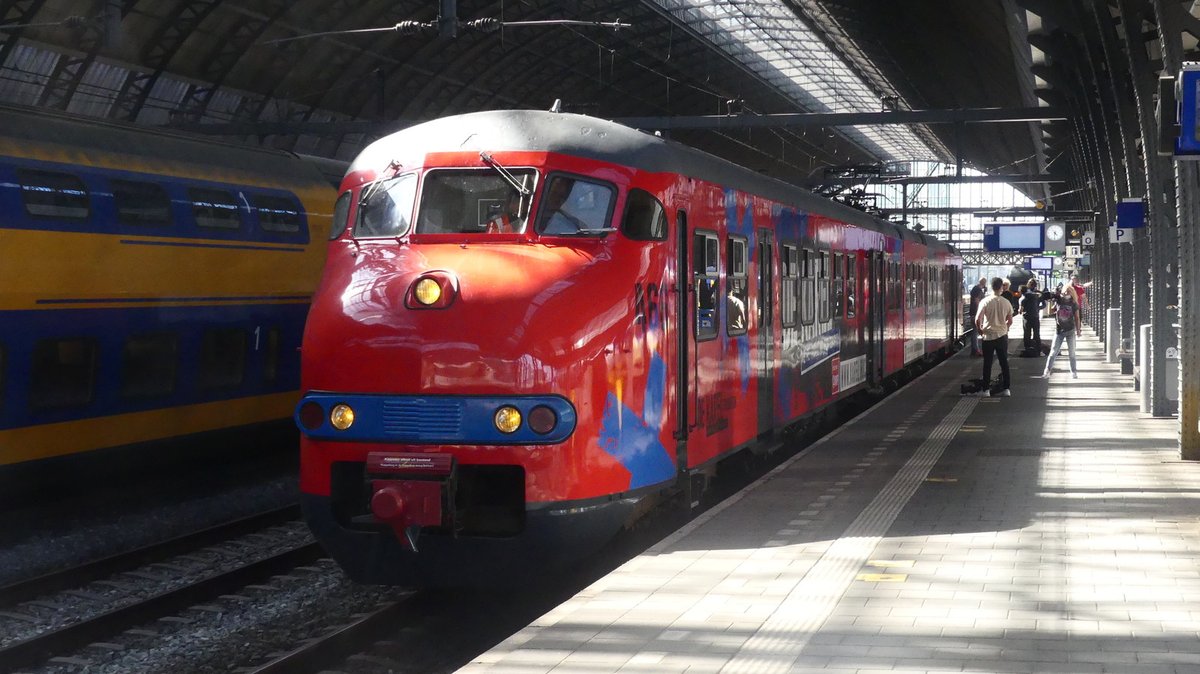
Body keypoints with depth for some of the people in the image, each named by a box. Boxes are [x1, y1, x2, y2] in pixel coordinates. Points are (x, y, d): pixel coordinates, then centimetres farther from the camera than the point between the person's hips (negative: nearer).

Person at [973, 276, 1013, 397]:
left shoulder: (985, 301, -10)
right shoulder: (1006, 302, -1)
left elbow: (978, 320, -14)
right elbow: (1010, 321, 6)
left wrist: (980, 331, 2)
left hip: (988, 336, -2)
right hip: (1002, 336, 2)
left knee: (987, 364, 4)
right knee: (1004, 362, 8)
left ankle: (986, 389, 6)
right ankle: (1005, 388, 8)